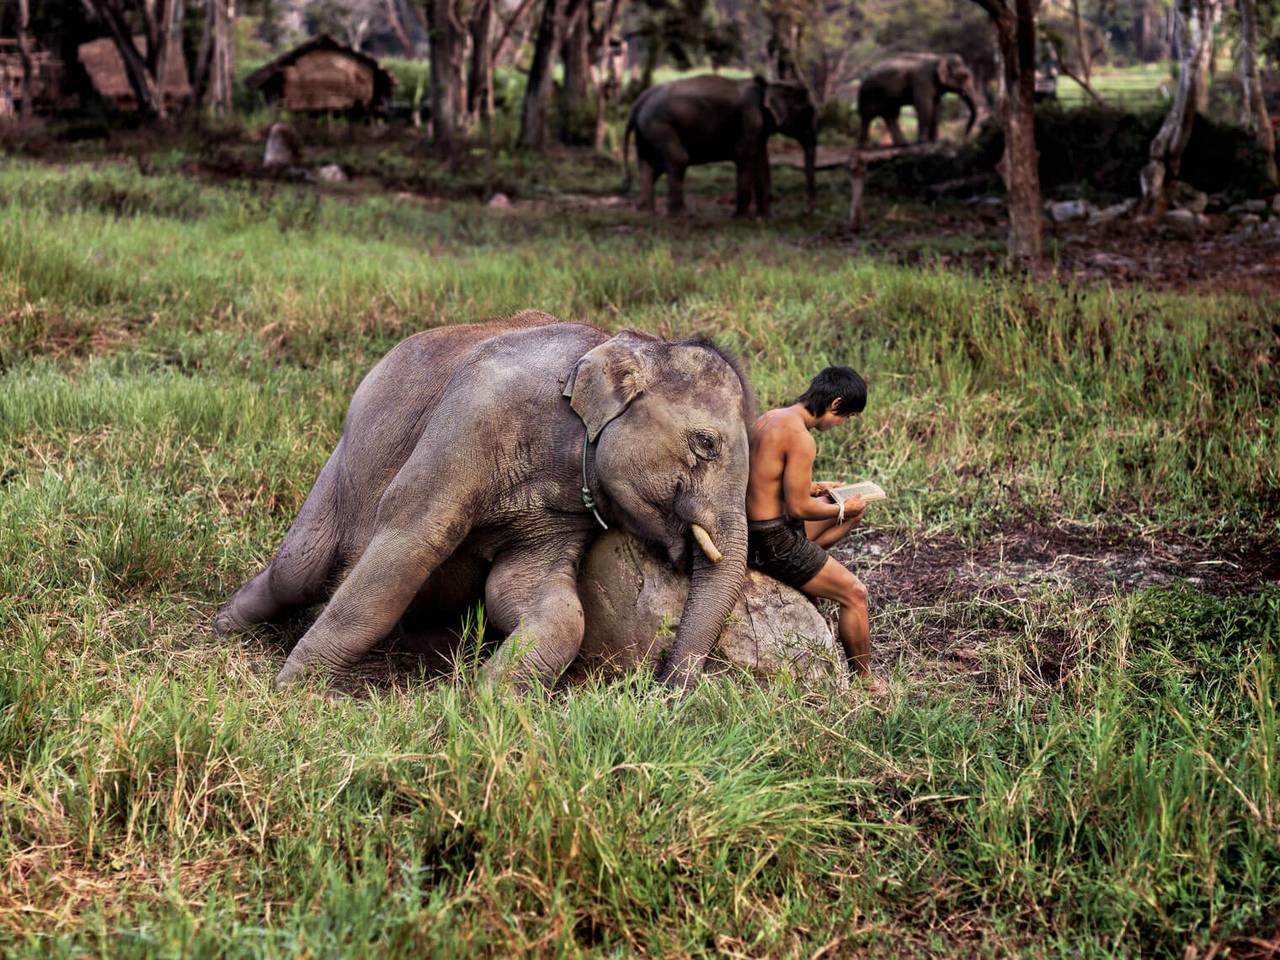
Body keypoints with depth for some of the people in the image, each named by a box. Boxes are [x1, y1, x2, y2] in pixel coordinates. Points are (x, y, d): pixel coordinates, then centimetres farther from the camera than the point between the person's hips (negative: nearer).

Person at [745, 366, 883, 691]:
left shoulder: (770, 418, 7)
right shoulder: (801, 438, -23)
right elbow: (798, 507, -20)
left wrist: (815, 488, 16)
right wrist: (841, 509, -4)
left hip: (752, 528, 10)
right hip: (773, 540, -10)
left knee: (856, 509, 21)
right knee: (854, 593, -1)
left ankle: (801, 571, 15)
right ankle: (864, 681, 10)